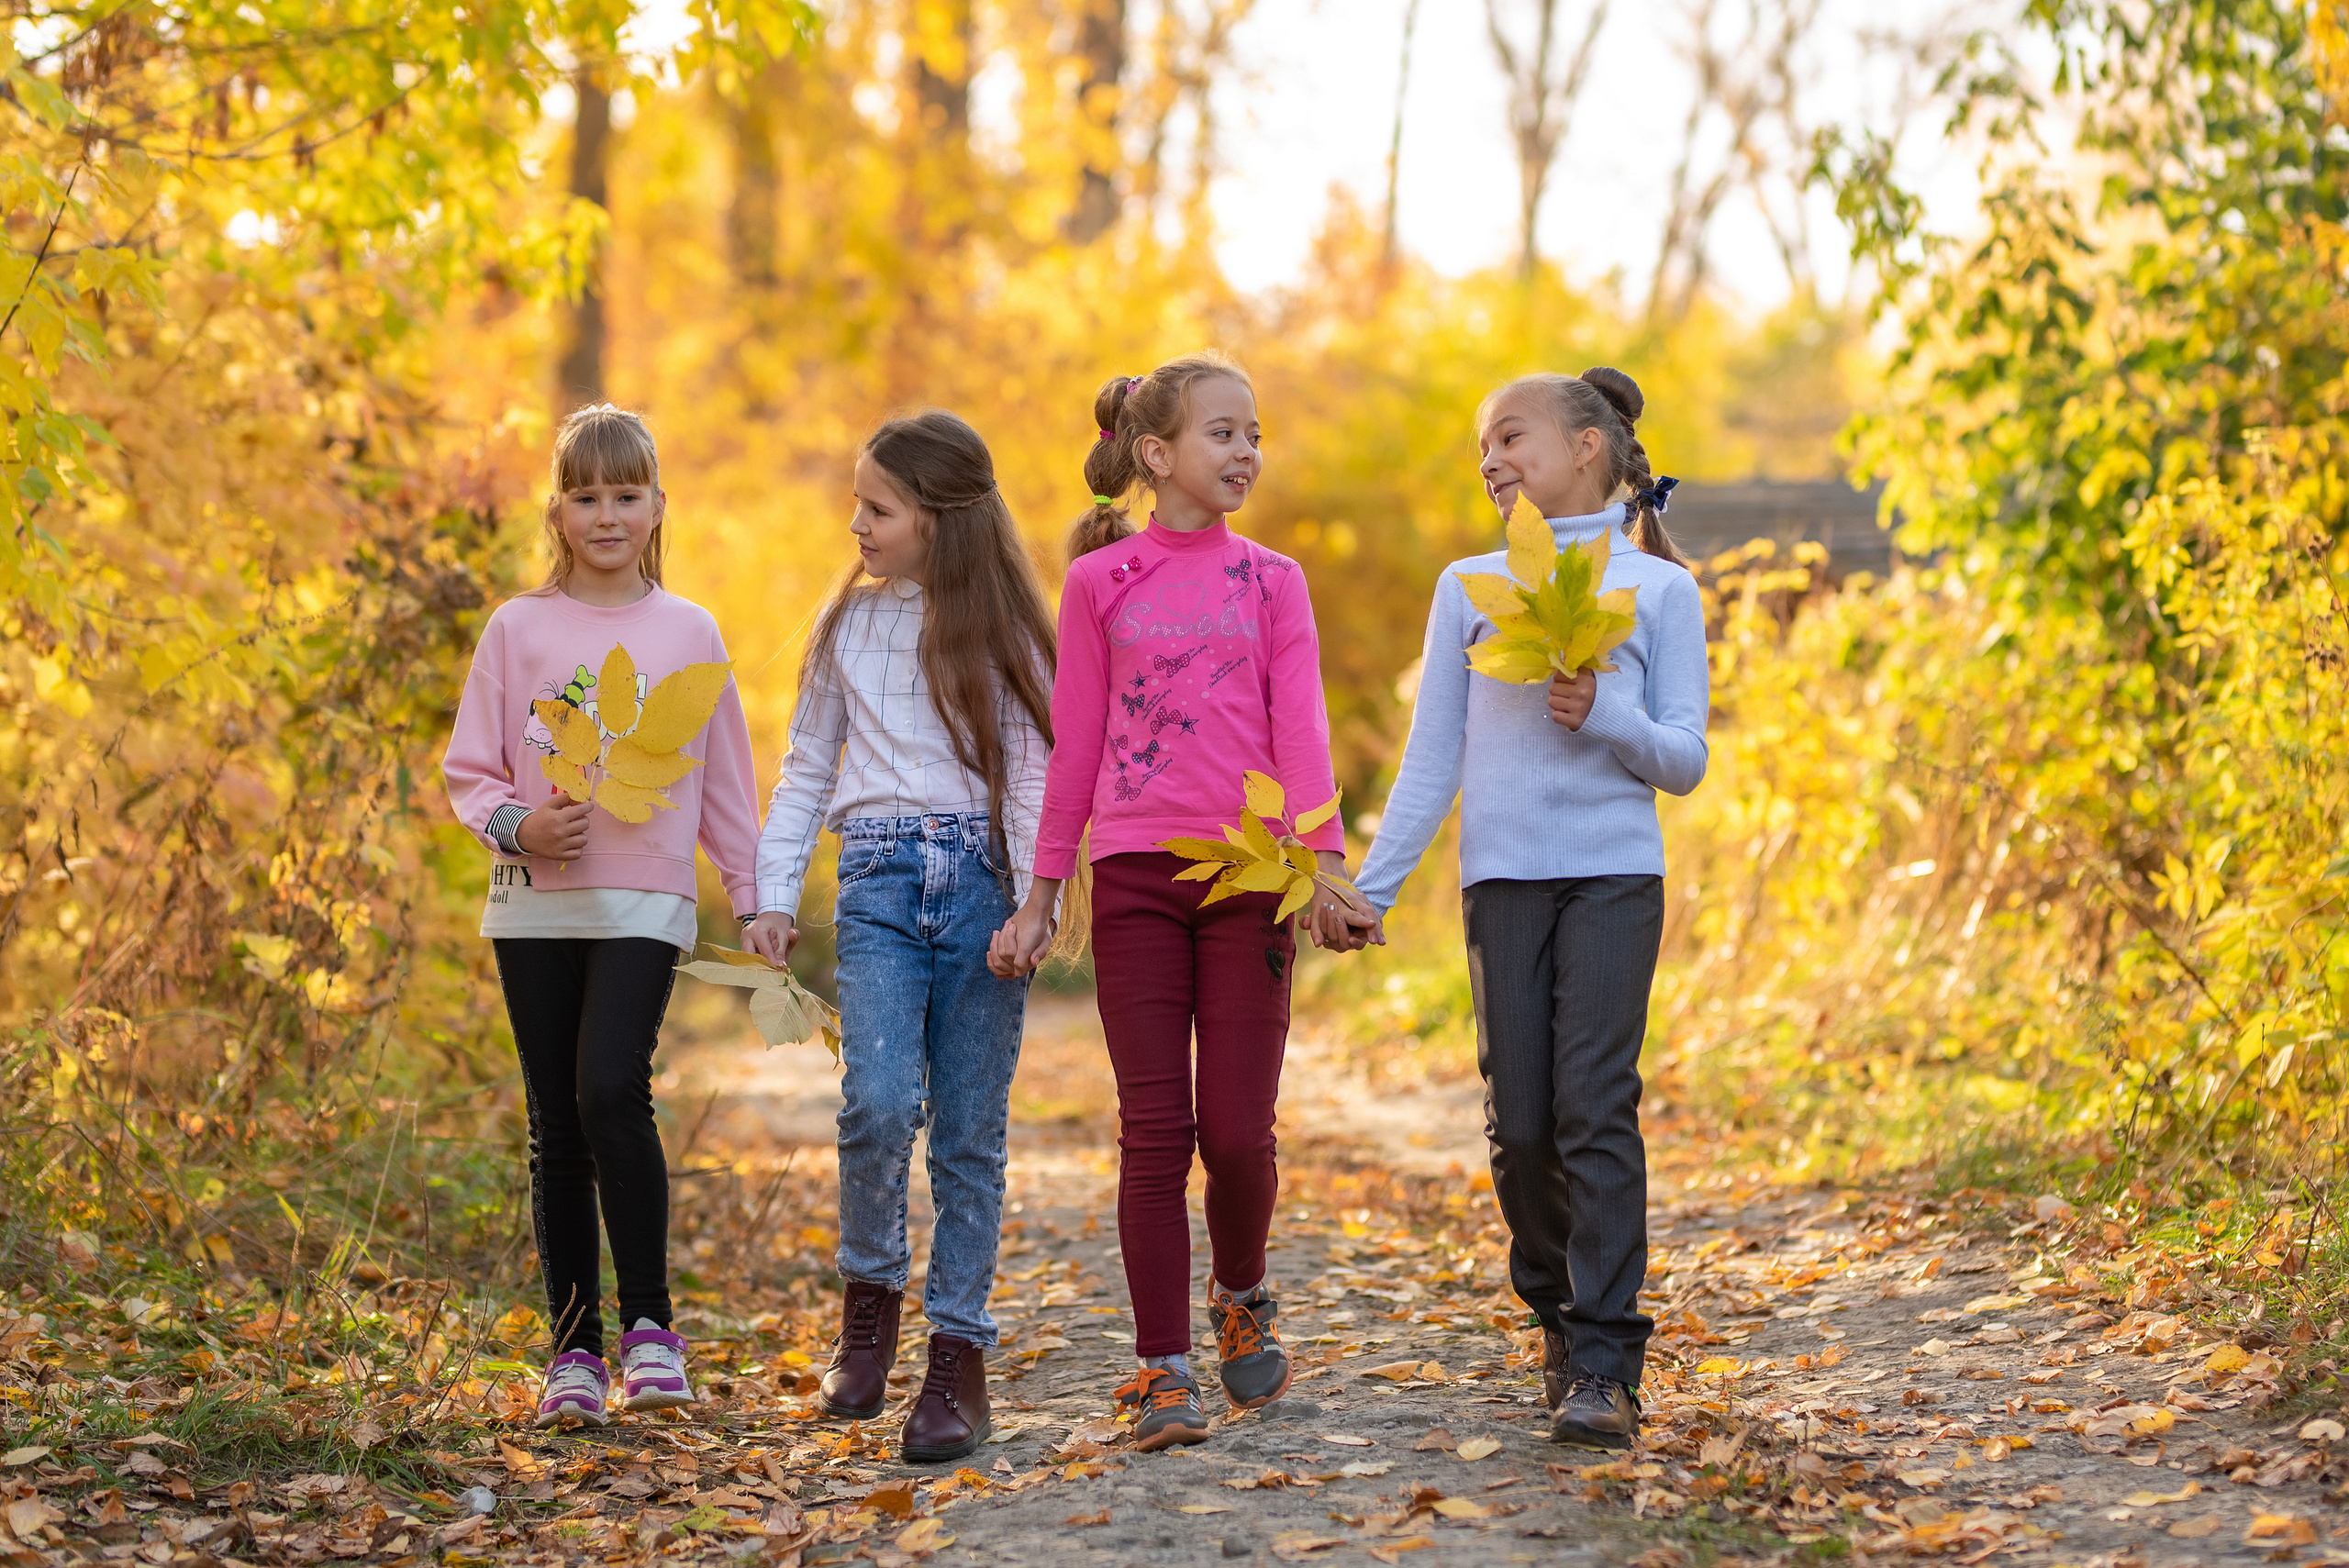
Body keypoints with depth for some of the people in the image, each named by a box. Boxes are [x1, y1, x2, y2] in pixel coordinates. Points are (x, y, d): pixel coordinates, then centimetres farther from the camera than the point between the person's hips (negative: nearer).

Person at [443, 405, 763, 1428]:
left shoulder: (688, 633, 6)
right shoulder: (518, 629, 6)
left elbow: (724, 780, 11)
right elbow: (468, 770, 7)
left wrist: (755, 901, 8)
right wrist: (519, 824, -13)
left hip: (646, 903, -2)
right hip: (536, 902, 2)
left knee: (611, 1092, -21)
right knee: (557, 1130, 4)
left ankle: (648, 1324, -9)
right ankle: (574, 1350, 12)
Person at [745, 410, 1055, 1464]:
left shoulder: (999, 626, 6)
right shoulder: (849, 625, 15)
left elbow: (1035, 771, 0)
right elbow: (807, 770, 19)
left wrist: (1035, 903, -12)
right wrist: (775, 892, 9)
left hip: (982, 882, -1)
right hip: (880, 882, 1)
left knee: (970, 1130, -1)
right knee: (880, 1101, -18)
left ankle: (958, 1355, 5)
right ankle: (871, 1295, 6)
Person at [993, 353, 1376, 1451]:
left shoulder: (1271, 583, 9)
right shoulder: (1100, 583, 7)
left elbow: (1300, 733, 1)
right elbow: (1075, 748, 10)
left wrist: (1324, 869, -12)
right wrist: (1040, 896, 8)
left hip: (1247, 877, 1)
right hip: (1135, 877, -1)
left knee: (1237, 1132, -2)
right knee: (1155, 1132, -3)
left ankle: (1241, 1299, 26)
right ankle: (1164, 1370, 3)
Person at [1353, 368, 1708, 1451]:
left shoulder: (1659, 589, 7)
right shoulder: (1469, 589, 14)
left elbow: (1685, 761, 4)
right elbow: (1432, 760, 13)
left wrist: (1603, 717, -14)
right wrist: (1369, 886, 6)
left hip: (1614, 873, -3)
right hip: (1501, 875, 3)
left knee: (1596, 1108, -12)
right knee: (1520, 1123, 0)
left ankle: (1604, 1367, -12)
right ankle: (1558, 1316, 21)